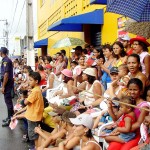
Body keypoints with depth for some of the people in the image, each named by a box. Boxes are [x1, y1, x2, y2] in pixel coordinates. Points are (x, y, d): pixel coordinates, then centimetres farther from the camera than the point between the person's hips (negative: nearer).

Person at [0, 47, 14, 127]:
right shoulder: (7, 60, 12)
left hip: (7, 83, -10)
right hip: (8, 82, 10)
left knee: (8, 100, -4)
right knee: (8, 100, 16)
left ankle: (10, 119, 1)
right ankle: (11, 116, 26)